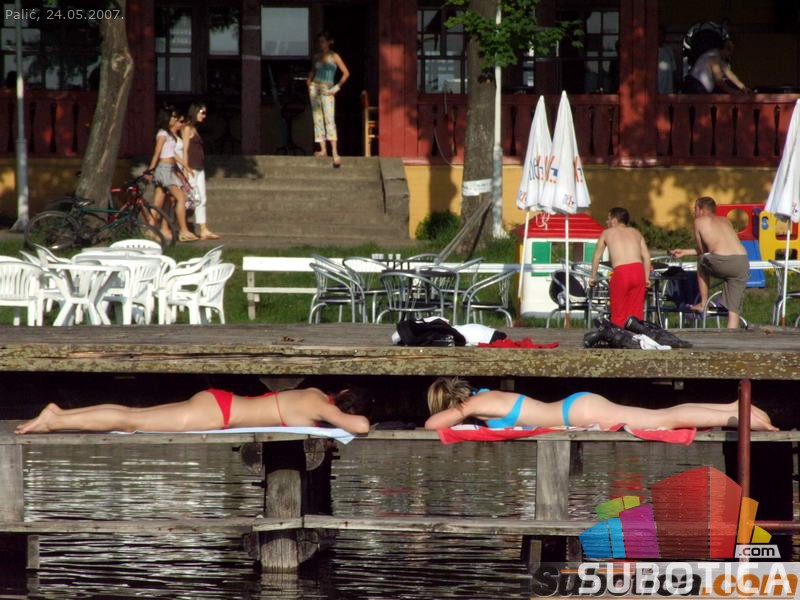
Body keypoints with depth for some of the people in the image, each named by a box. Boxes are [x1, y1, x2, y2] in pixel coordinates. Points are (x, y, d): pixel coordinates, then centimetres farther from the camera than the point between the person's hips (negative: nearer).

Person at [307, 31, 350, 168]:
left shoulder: (334, 57, -1)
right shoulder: (316, 57, 12)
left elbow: (346, 73, -1)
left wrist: (337, 87, -6)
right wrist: (309, 84, 9)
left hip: (327, 90, -5)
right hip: (315, 88, 5)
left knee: (329, 120, -15)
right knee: (317, 120, 0)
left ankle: (335, 153, -21)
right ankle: (323, 149, 1)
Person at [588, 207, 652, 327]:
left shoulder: (607, 233, 17)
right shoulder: (635, 233, 23)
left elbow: (597, 256, 22)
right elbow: (646, 256, 14)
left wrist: (593, 277, 31)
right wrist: (647, 278, 16)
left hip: (620, 272, -3)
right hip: (638, 270, 3)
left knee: (618, 314, 2)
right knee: (636, 312, 8)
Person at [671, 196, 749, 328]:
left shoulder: (699, 221, 15)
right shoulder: (725, 221, 30)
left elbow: (702, 250, 19)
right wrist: (685, 252, 46)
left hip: (721, 263, -4)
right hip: (743, 262, 4)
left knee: (702, 264, 31)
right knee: (734, 309, 9)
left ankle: (703, 303, 31)